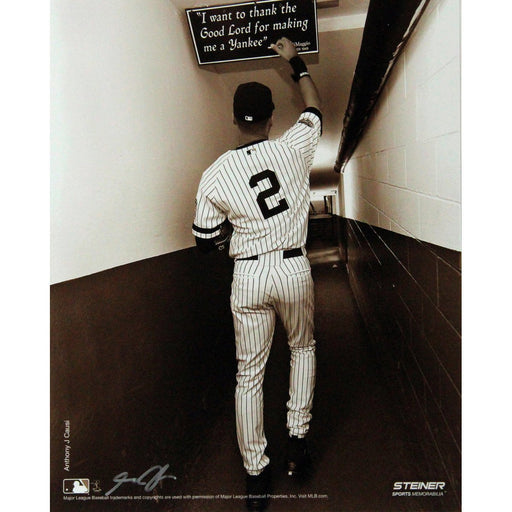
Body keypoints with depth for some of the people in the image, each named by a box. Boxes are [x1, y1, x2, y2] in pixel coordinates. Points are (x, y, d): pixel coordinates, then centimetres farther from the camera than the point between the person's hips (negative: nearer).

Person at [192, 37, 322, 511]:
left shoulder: (214, 175, -7)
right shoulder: (293, 149, -6)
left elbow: (205, 240, 2)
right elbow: (314, 106, 15)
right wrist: (295, 61, 28)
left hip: (248, 276, 0)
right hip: (294, 269, 1)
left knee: (249, 373, 10)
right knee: (302, 348, 26)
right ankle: (297, 438, 25)